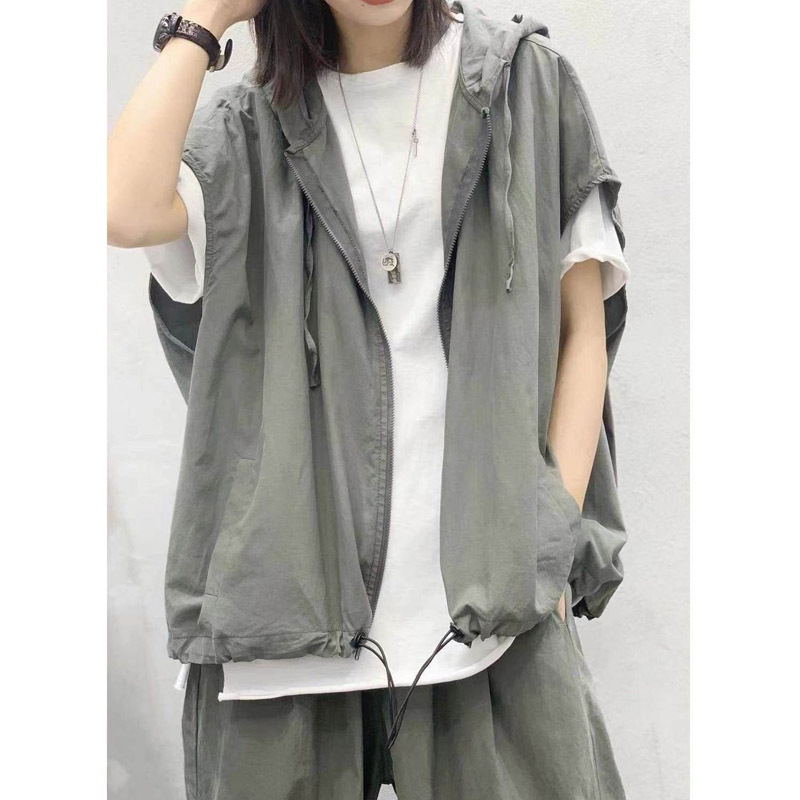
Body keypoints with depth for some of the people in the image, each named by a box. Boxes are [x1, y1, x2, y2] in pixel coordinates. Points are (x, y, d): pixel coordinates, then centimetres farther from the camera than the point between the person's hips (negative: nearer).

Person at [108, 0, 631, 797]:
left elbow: (584, 327, 8)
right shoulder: (250, 126, 11)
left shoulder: (526, 81, 10)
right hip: (290, 576, 1)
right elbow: (127, 213, -11)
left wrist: (551, 541, -2)